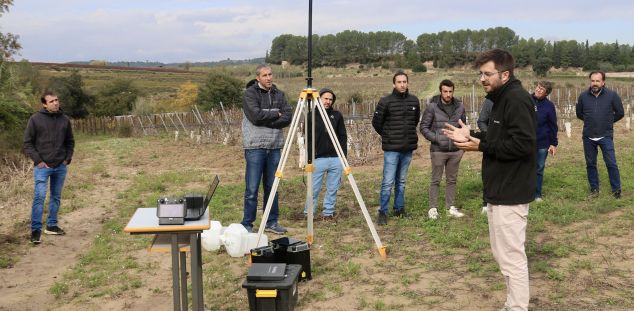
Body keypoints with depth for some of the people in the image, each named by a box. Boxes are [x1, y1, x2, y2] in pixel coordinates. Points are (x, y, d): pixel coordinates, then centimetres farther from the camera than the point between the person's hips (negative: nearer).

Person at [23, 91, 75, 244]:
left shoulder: (65, 120, 5)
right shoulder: (36, 119, -5)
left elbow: (70, 142, 15)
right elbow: (28, 143, -3)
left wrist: (68, 158, 3)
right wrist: (38, 160, -10)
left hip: (61, 166, 4)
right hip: (43, 166, -4)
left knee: (56, 197, 12)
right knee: (39, 197, -10)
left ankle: (52, 225, 23)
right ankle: (36, 229, -5)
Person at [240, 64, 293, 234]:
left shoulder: (278, 94, 11)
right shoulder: (250, 93, -4)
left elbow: (288, 117, -1)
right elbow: (256, 116, -18)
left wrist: (266, 120, -11)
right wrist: (276, 114, -6)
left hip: (274, 147, 5)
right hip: (255, 147, -5)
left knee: (272, 187, 10)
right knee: (252, 188, -3)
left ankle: (272, 222, 19)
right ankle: (247, 225, 5)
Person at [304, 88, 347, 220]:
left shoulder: (337, 115, 9)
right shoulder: (311, 115, 3)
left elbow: (343, 137, 9)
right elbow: (307, 138, 3)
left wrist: (344, 156, 2)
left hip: (336, 159, 2)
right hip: (318, 159, -2)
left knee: (332, 189, 7)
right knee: (314, 189, -1)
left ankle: (328, 212, 18)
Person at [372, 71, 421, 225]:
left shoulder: (414, 101, 4)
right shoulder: (386, 101, -9)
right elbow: (376, 122, 0)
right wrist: (388, 136, 8)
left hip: (408, 149, 4)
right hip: (391, 149, -4)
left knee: (401, 181, 14)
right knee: (388, 182, -5)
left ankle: (399, 208, 25)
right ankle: (383, 212, 4)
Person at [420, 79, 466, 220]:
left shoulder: (459, 106, 3)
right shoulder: (432, 107, -8)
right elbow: (424, 127, -4)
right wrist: (435, 138, -14)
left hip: (455, 150, 4)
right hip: (438, 150, -3)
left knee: (452, 180, 12)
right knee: (436, 180, 4)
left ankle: (451, 207, 22)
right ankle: (433, 208, 12)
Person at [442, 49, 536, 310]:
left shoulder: (517, 99, -17)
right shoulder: (501, 99, 15)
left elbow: (523, 144, -25)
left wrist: (481, 145, -20)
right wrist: (472, 136, 10)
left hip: (510, 193, -11)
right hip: (501, 190, 11)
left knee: (512, 258, -4)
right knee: (502, 253, 19)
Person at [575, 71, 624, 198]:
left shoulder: (612, 95, -9)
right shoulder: (583, 96, -4)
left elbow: (620, 113, 3)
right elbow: (579, 114, 12)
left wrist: (608, 121, 10)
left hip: (605, 136, -2)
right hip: (588, 137, 2)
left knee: (611, 163, -2)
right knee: (590, 164, 11)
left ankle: (616, 189, 11)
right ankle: (594, 188, 24)